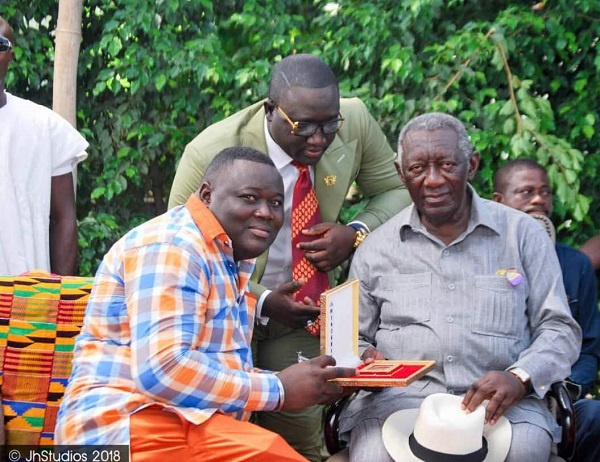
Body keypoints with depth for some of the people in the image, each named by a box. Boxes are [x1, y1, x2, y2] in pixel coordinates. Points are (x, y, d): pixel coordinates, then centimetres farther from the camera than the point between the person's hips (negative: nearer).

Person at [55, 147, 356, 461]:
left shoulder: (232, 261, 19)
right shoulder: (171, 247, -11)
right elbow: (161, 370, -24)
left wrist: (315, 383, 2)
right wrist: (278, 389, -16)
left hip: (183, 426, 10)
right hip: (131, 427, -10)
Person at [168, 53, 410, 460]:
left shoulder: (355, 122, -16)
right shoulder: (211, 153, -25)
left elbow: (398, 191, 1)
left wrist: (357, 234, -20)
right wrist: (261, 303, -28)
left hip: (303, 313, 3)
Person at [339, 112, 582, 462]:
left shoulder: (523, 234, 7)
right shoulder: (377, 247, 12)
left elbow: (559, 329, 6)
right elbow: (353, 339, 18)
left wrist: (520, 377, -13)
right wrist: (366, 357, -7)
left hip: (499, 400, 0)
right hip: (400, 396, 1)